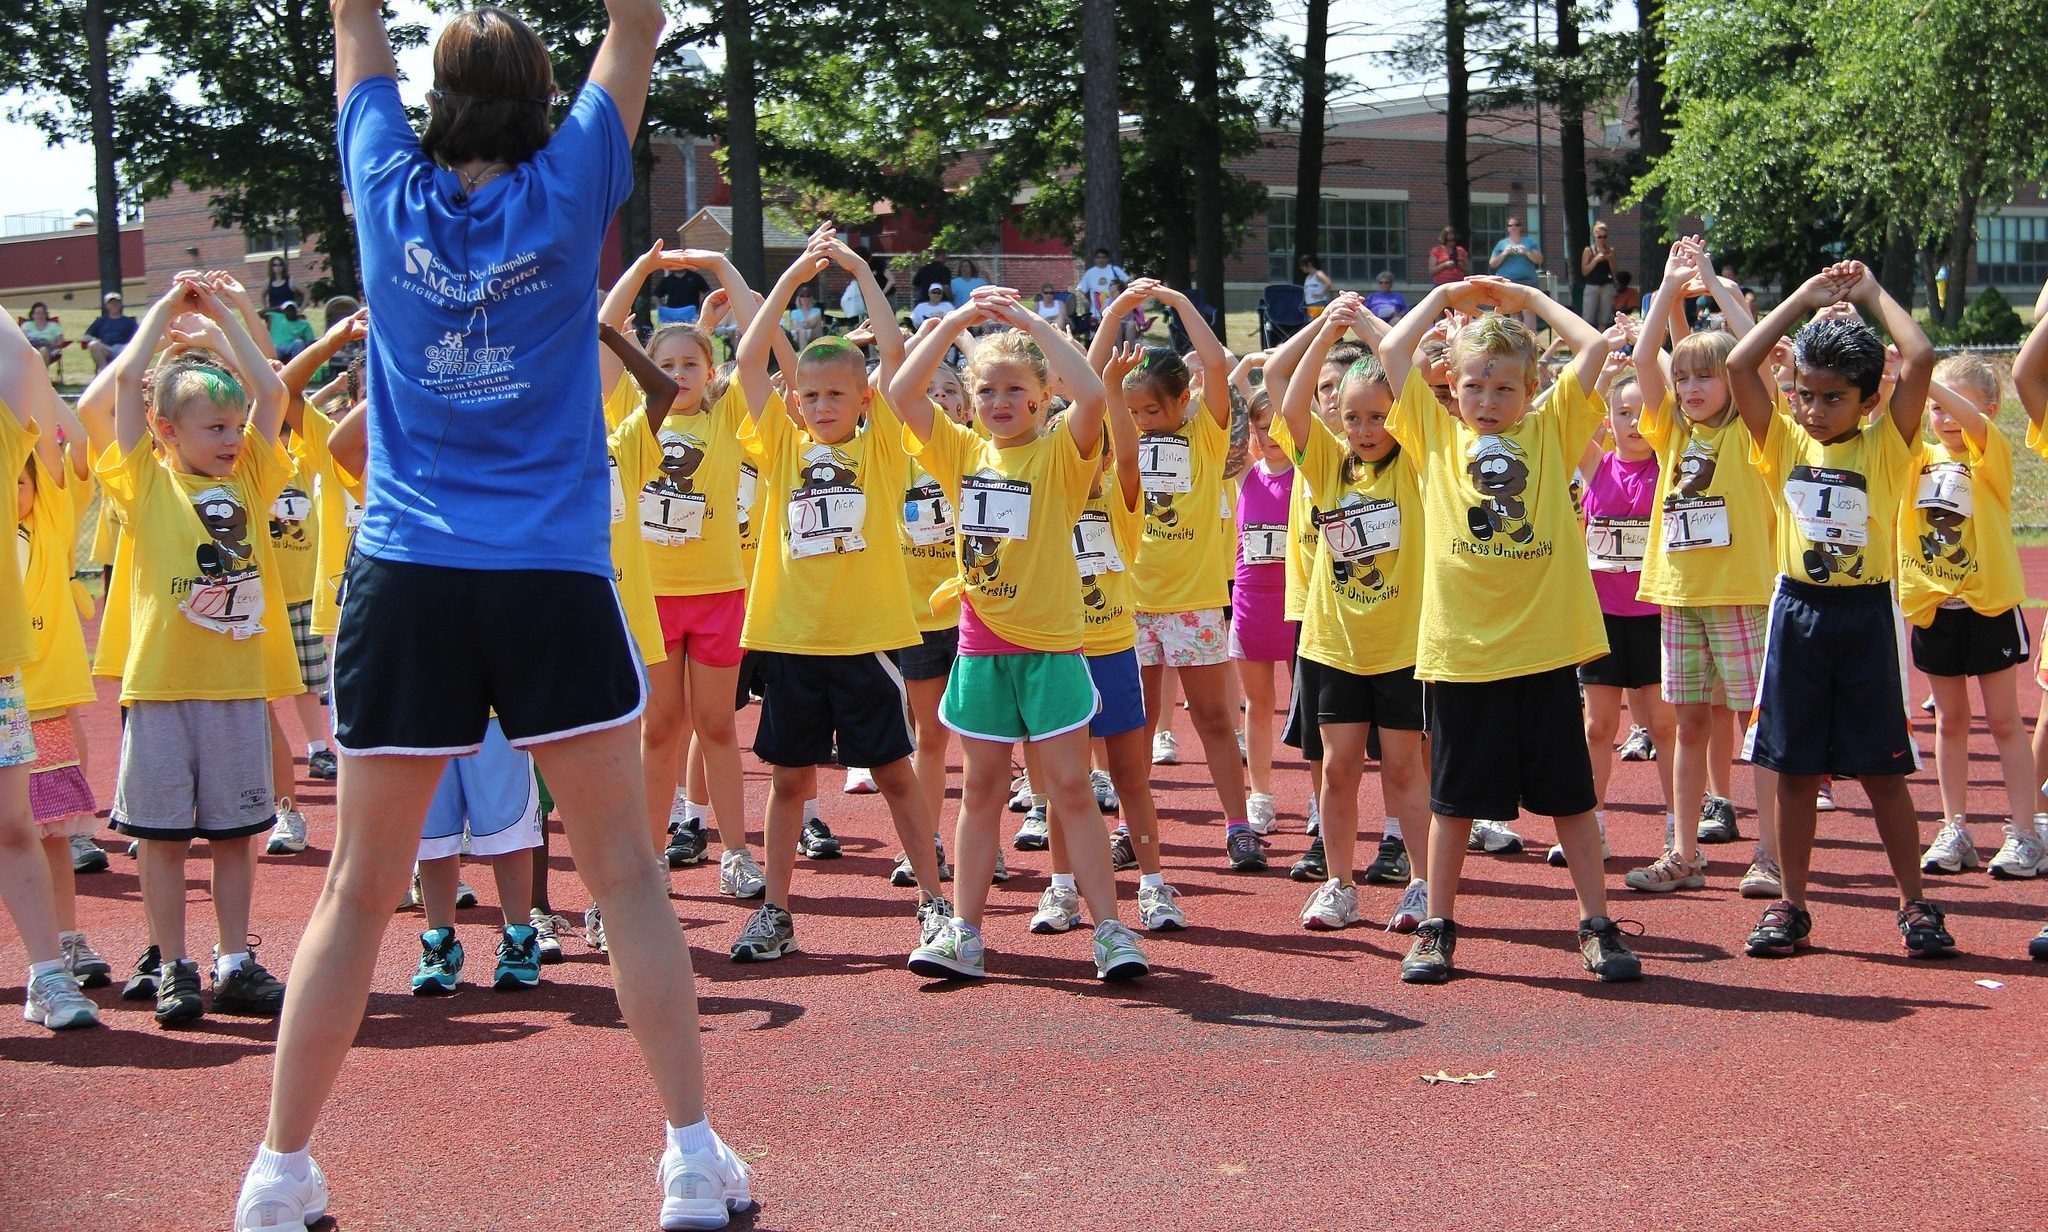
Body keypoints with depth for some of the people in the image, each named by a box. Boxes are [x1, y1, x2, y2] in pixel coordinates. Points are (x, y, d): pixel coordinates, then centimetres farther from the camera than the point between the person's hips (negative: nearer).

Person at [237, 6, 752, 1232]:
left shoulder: (392, 195, 3)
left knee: (360, 888, 8)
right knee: (626, 872, 5)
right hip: (555, 578, -2)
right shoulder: (566, 194, -1)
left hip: (408, 579, 2)